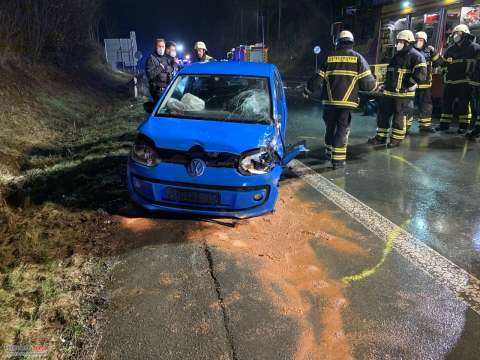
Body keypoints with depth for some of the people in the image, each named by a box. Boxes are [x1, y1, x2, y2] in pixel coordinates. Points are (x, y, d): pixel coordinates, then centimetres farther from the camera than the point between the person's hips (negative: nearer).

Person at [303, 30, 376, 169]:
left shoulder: (329, 58, 4)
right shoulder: (357, 58, -1)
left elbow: (318, 79, 5)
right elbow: (367, 82, -4)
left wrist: (307, 90, 21)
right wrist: (374, 85, 19)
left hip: (330, 101, 2)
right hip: (347, 101, -2)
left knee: (330, 127, 17)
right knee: (342, 129, 2)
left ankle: (330, 153, 30)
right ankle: (338, 159, -1)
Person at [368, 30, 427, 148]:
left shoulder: (416, 56, -7)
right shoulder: (397, 56, 19)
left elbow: (421, 74, -17)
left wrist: (410, 84, -15)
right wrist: (385, 85, 23)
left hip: (404, 93, -8)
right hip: (389, 91, 8)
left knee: (400, 116, -1)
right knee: (383, 113, 9)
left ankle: (397, 139, 11)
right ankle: (381, 137, 19)